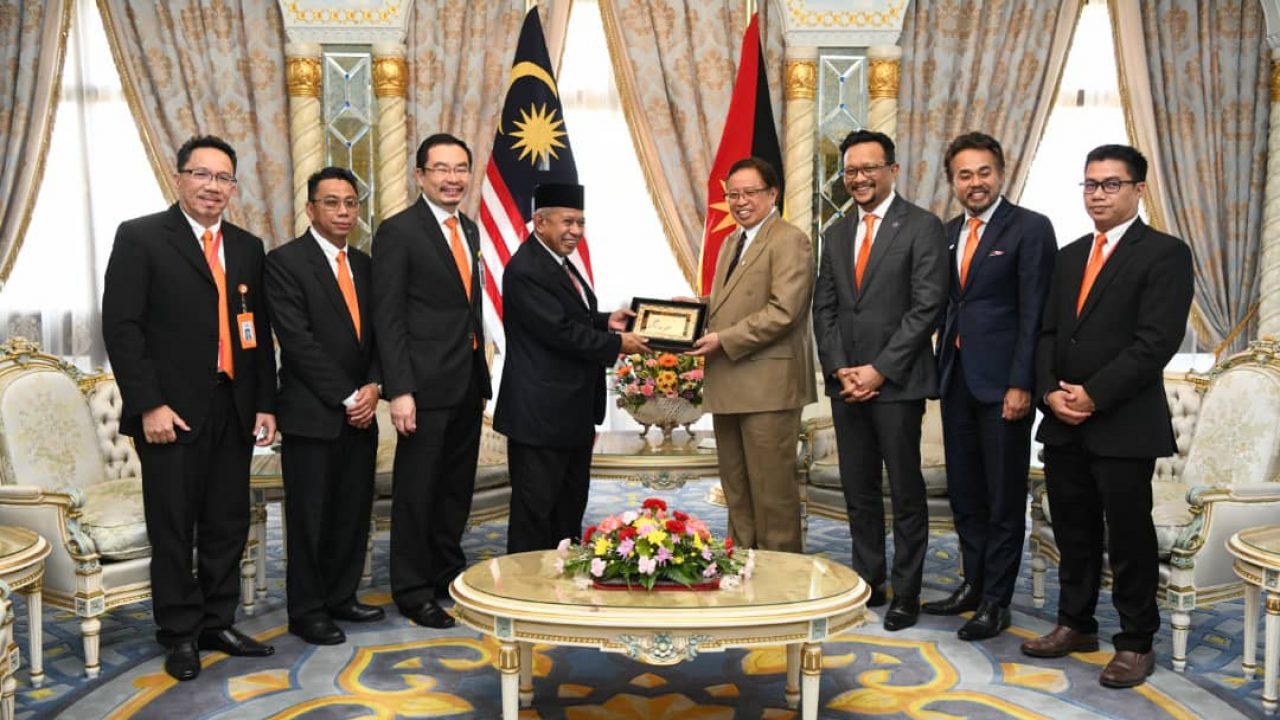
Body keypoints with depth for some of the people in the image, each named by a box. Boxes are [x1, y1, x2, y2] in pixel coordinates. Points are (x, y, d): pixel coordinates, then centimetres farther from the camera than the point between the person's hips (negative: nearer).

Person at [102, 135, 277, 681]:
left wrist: (265, 404, 9)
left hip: (233, 412, 5)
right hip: (172, 413, -5)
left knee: (228, 526, 10)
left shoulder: (248, 247, 14)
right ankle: (180, 635, 17)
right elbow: (121, 327, -8)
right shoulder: (140, 237, -2)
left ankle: (218, 624, 24)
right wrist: (149, 405, -14)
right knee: (173, 529, 4)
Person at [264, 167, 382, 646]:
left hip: (360, 413, 6)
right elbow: (298, 342, -13)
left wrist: (372, 387, -5)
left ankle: (340, 597, 24)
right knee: (310, 516, 3)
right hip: (312, 414, -6)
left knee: (354, 512, 10)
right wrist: (346, 397, -14)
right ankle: (307, 611, 14)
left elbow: (377, 335, 13)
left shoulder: (364, 265, 14)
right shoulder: (285, 261, -6)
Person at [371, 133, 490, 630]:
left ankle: (449, 574, 30)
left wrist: (482, 380, 15)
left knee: (457, 489, 15)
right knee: (417, 491, 4)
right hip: (426, 385, -7)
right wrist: (399, 391, -19)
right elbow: (388, 318, -13)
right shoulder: (398, 232, -9)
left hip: (467, 385, 7)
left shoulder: (470, 230, 14)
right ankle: (412, 589, 16)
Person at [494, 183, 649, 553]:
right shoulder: (525, 270, -19)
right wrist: (617, 344, -16)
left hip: (573, 412, 11)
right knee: (535, 508, 0)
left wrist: (606, 321, 4)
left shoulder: (560, 263, 13)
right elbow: (560, 331, -24)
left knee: (571, 504, 18)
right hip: (540, 414, -11)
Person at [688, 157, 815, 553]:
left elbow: (783, 312, -18)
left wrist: (723, 340, -19)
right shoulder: (731, 243, 20)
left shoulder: (789, 241, -9)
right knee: (735, 487, 15)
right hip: (728, 384, 9)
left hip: (767, 384, -9)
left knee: (772, 487, -2)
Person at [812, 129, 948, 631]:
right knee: (858, 492, 12)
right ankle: (867, 583, 23)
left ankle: (905, 594, 14)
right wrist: (840, 369, -2)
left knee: (906, 494, 4)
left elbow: (926, 307, -11)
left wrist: (879, 370, -14)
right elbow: (824, 308, 12)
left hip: (897, 383, -5)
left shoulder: (922, 227, -4)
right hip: (846, 383, 6)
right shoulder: (837, 234, 14)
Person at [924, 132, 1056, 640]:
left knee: (1004, 497, 3)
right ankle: (973, 585, 27)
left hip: (1001, 382, -6)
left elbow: (1034, 313, -11)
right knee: (964, 492, 14)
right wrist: (940, 370, 7)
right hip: (956, 378, 7)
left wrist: (1020, 384, -16)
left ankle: (996, 602, 13)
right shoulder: (950, 233, 13)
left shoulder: (1030, 228, -6)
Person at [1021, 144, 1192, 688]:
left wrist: (1094, 395, -17)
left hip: (1124, 425, -6)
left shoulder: (1164, 253, -5)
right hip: (1064, 423, 6)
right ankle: (1075, 624, 29)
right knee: (1073, 532, 14)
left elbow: (1156, 341, -15)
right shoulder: (1069, 256, 16)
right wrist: (1050, 392, -5)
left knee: (1129, 536, 4)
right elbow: (1047, 333, 11)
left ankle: (1136, 643, 17)